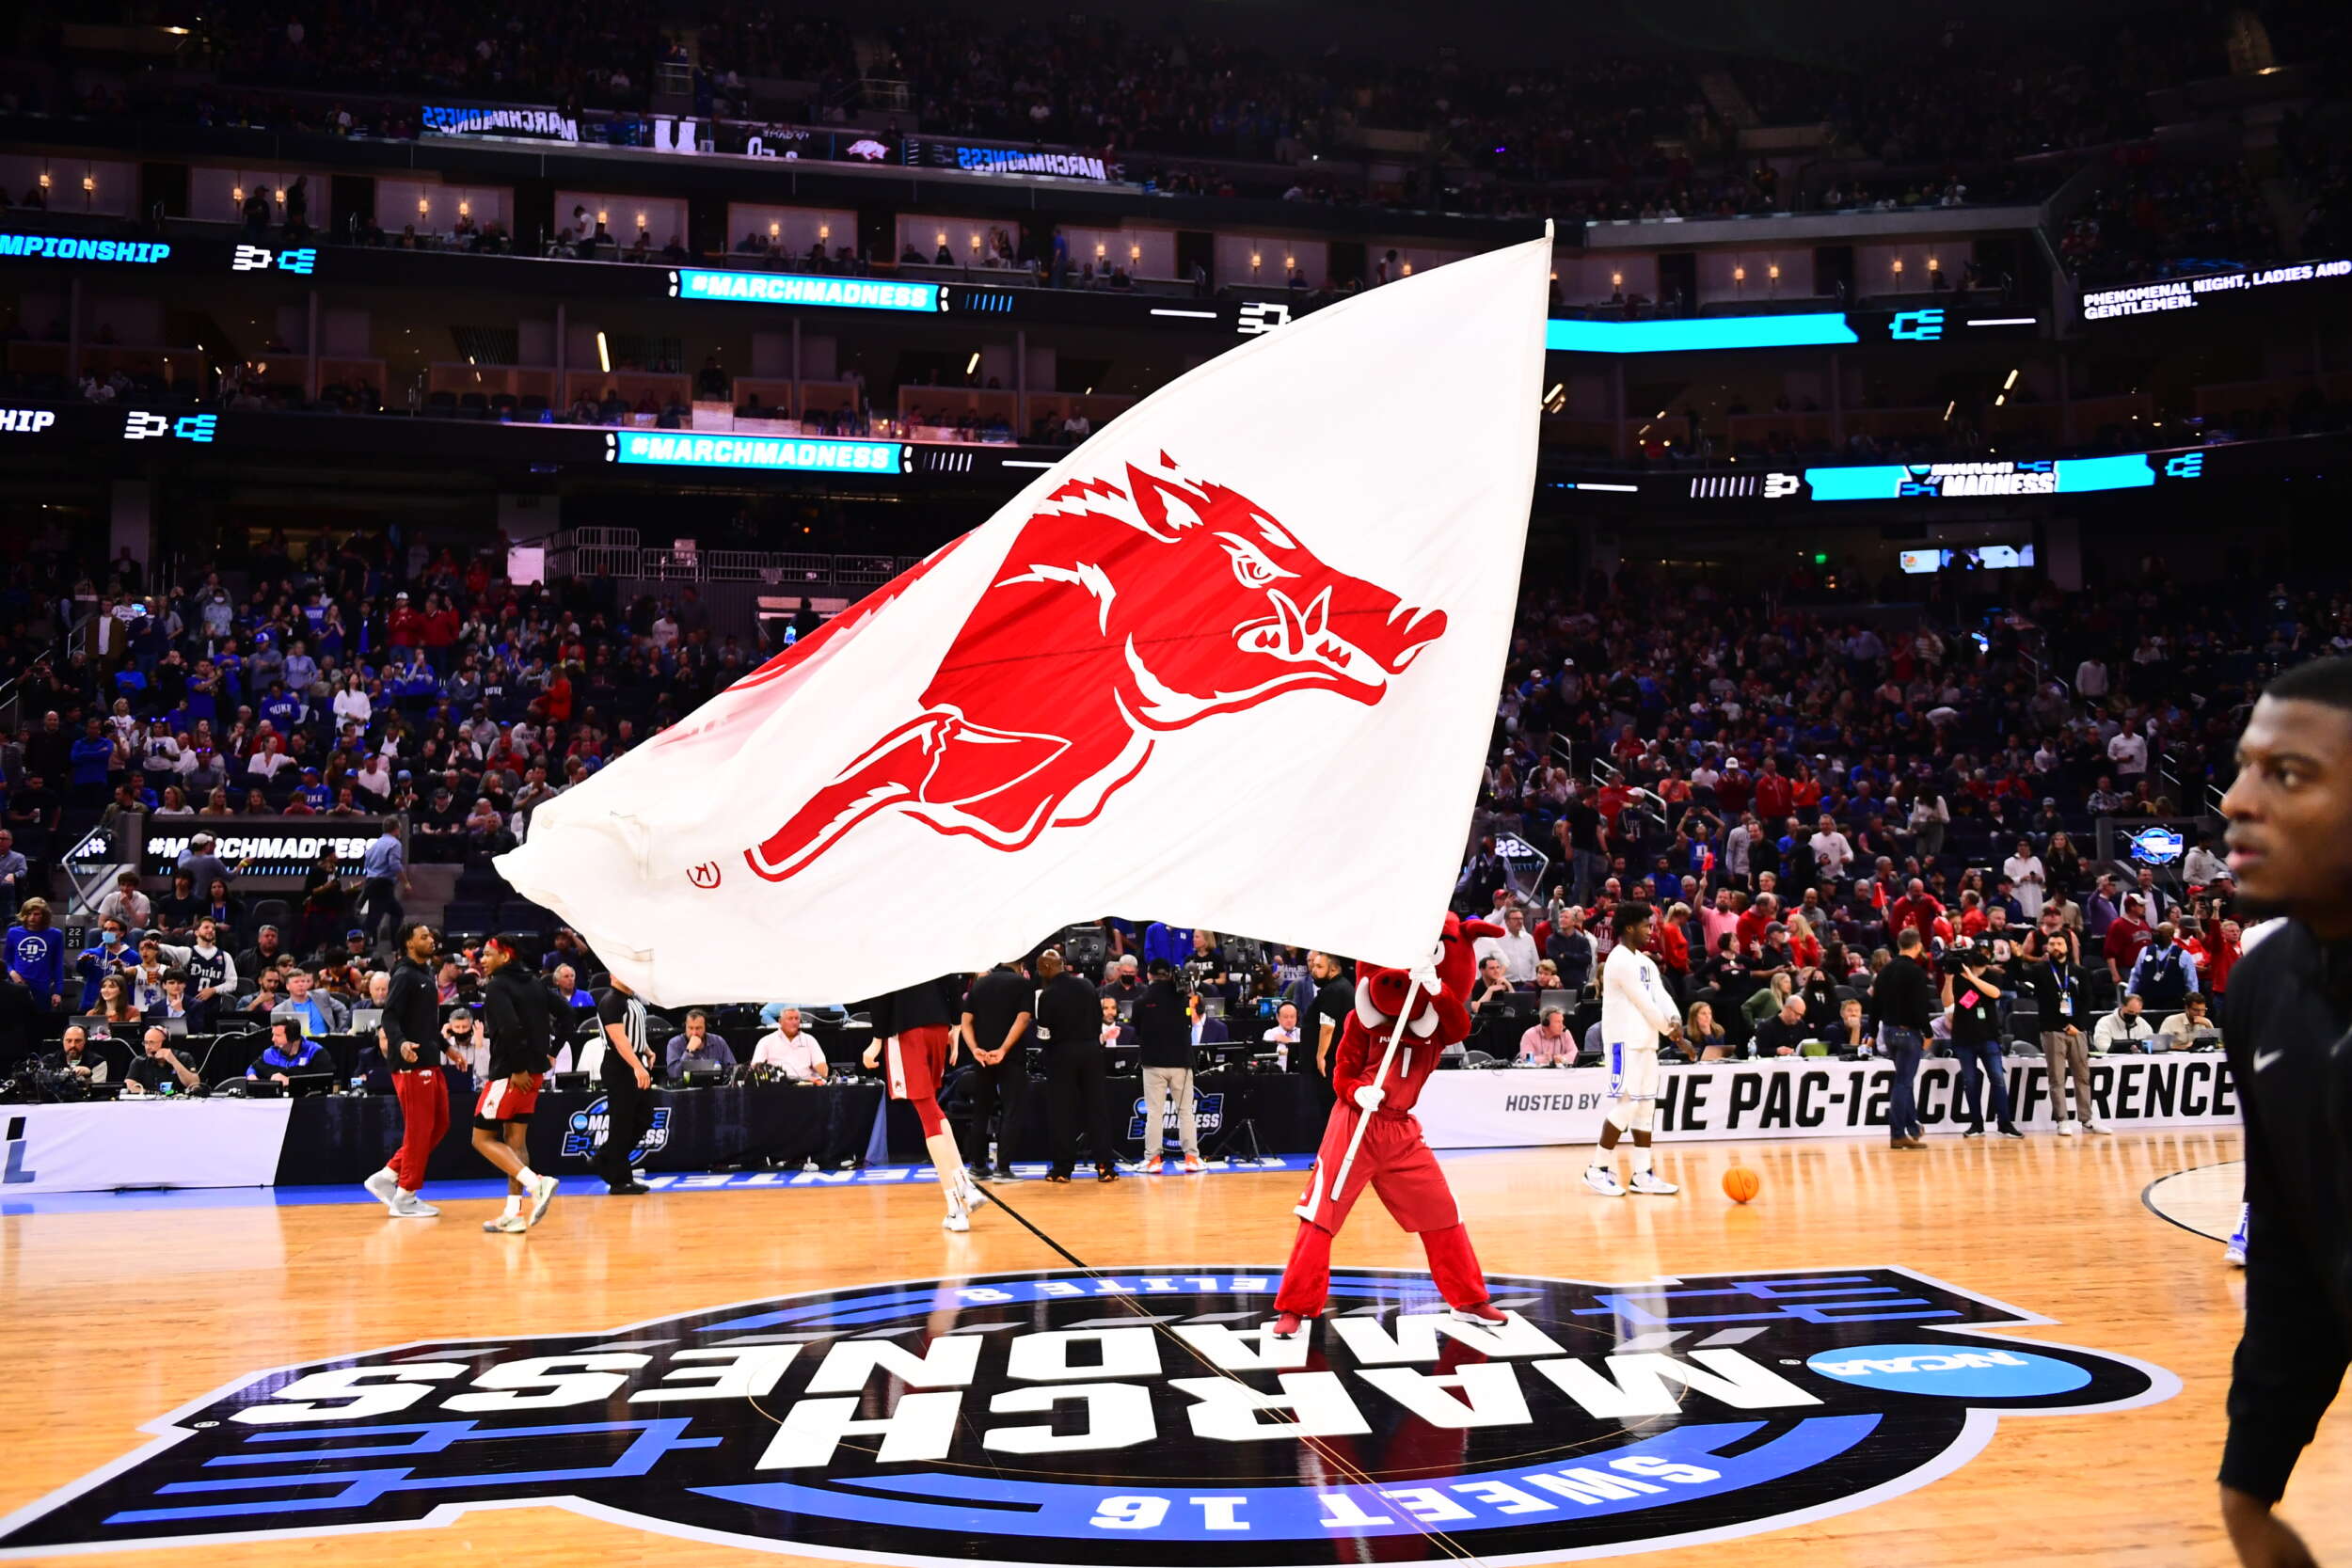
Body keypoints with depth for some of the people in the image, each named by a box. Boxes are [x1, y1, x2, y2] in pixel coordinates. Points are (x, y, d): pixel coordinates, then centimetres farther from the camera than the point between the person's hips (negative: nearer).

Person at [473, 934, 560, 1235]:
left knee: (483, 1138, 0)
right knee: (516, 1138, 11)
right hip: (534, 1072, 8)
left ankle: (536, 1182, -17)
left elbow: (511, 1028, -23)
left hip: (509, 1072, -8)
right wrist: (551, 1053, 12)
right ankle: (514, 1214, 9)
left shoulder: (497, 987, -10)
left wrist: (518, 1069, -19)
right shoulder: (534, 984, 14)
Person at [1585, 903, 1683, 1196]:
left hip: (1645, 1042, 10)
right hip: (1624, 1041, -10)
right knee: (1626, 1104, -11)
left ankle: (1642, 1175, 11)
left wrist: (1674, 1019, -11)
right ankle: (1597, 1169, -2)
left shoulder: (1644, 961, 17)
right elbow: (1642, 1001, -14)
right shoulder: (1620, 960, -13)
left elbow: (1660, 994, 8)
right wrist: (1668, 1029, -5)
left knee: (1645, 1106, 8)